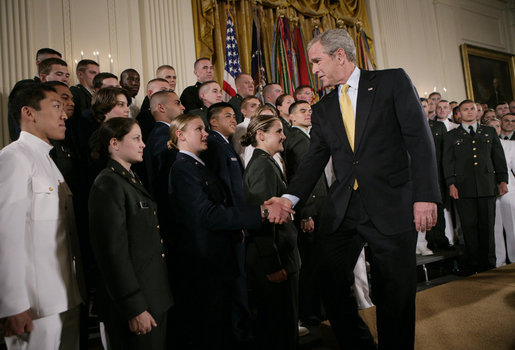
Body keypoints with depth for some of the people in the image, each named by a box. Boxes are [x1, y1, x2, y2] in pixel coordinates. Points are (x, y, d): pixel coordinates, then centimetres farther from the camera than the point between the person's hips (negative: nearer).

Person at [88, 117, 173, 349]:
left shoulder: (131, 180, 14)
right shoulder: (108, 185, -16)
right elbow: (114, 252, -20)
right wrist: (134, 309, -19)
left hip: (154, 295, 9)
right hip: (135, 302, -9)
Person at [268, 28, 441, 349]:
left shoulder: (392, 81, 3)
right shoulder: (323, 109, 16)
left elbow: (419, 138, -4)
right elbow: (315, 159, 9)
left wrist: (426, 195, -13)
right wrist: (291, 197, -7)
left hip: (392, 205, -4)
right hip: (342, 211, 4)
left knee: (395, 296, 4)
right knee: (331, 286, 4)